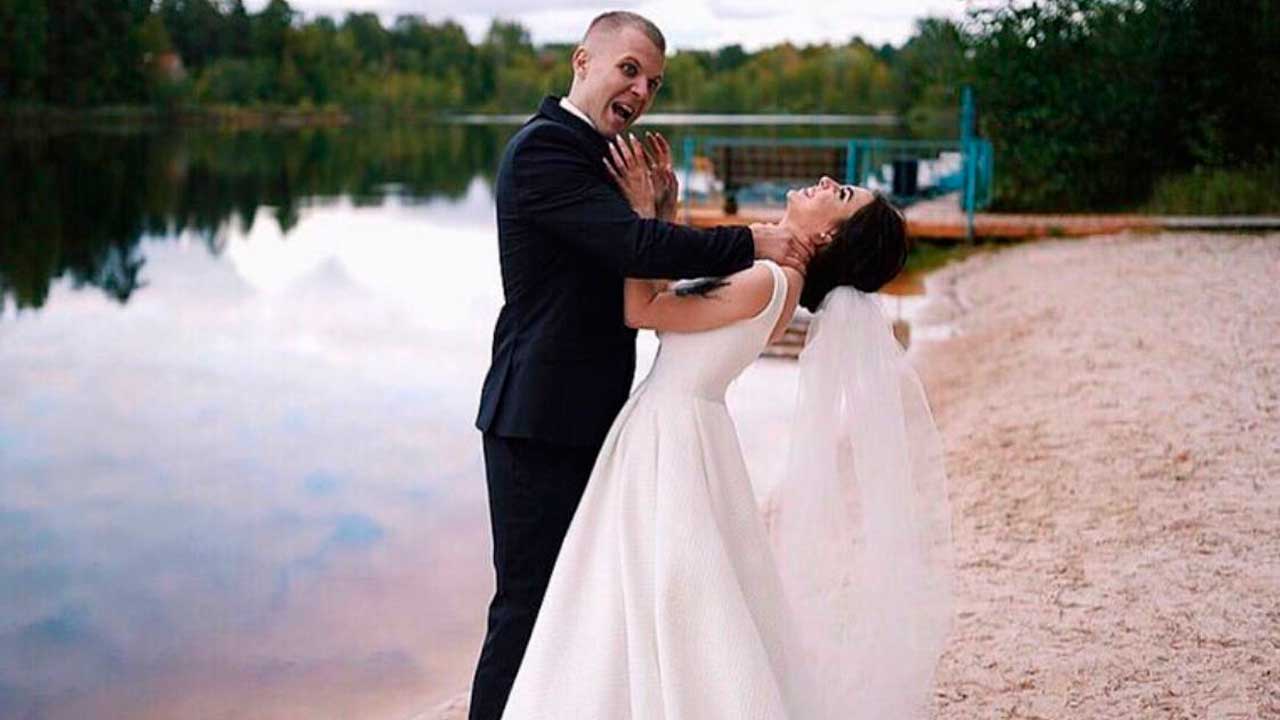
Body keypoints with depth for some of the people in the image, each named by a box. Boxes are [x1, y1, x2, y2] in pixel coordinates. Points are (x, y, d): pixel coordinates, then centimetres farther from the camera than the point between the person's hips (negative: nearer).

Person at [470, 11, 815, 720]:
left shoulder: (591, 155, 16)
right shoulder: (543, 148, -15)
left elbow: (631, 276, 15)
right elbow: (637, 246, -26)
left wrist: (661, 204, 0)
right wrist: (753, 243, -19)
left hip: (585, 420, 10)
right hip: (540, 422, -10)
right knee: (529, 602, -2)